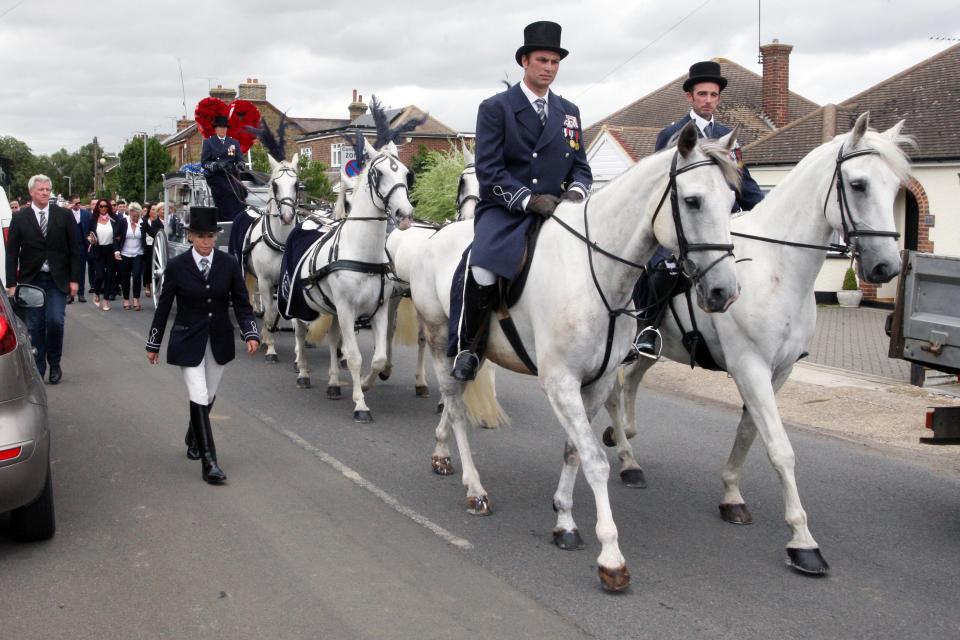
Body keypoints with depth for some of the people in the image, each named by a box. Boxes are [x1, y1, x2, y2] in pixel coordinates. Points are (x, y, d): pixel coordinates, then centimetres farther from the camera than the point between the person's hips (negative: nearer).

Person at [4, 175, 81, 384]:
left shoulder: (65, 215, 1)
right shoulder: (20, 218, 1)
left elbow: (74, 249, 2)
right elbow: (11, 253, 2)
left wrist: (74, 279, -3)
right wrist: (11, 283, -4)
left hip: (57, 280, -1)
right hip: (31, 279, 1)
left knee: (55, 321, -11)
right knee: (35, 326, 4)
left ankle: (54, 364, 9)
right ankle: (38, 368, 13)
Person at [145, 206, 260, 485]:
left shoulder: (229, 263, -4)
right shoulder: (177, 266, -8)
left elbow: (241, 303, 0)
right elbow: (163, 307, -1)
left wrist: (251, 334, -14)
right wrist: (153, 345, 4)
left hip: (219, 340, 3)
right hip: (188, 341, -3)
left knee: (209, 396, 15)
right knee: (199, 397, -11)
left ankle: (193, 440, 41)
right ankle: (209, 461, -10)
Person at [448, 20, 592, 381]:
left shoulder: (569, 112, 16)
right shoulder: (495, 108, 1)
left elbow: (581, 167, 16)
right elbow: (488, 171, -8)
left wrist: (575, 190, -9)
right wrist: (529, 199, -21)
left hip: (554, 211, 5)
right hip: (504, 210, -5)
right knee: (482, 268, -34)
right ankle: (467, 348, -13)